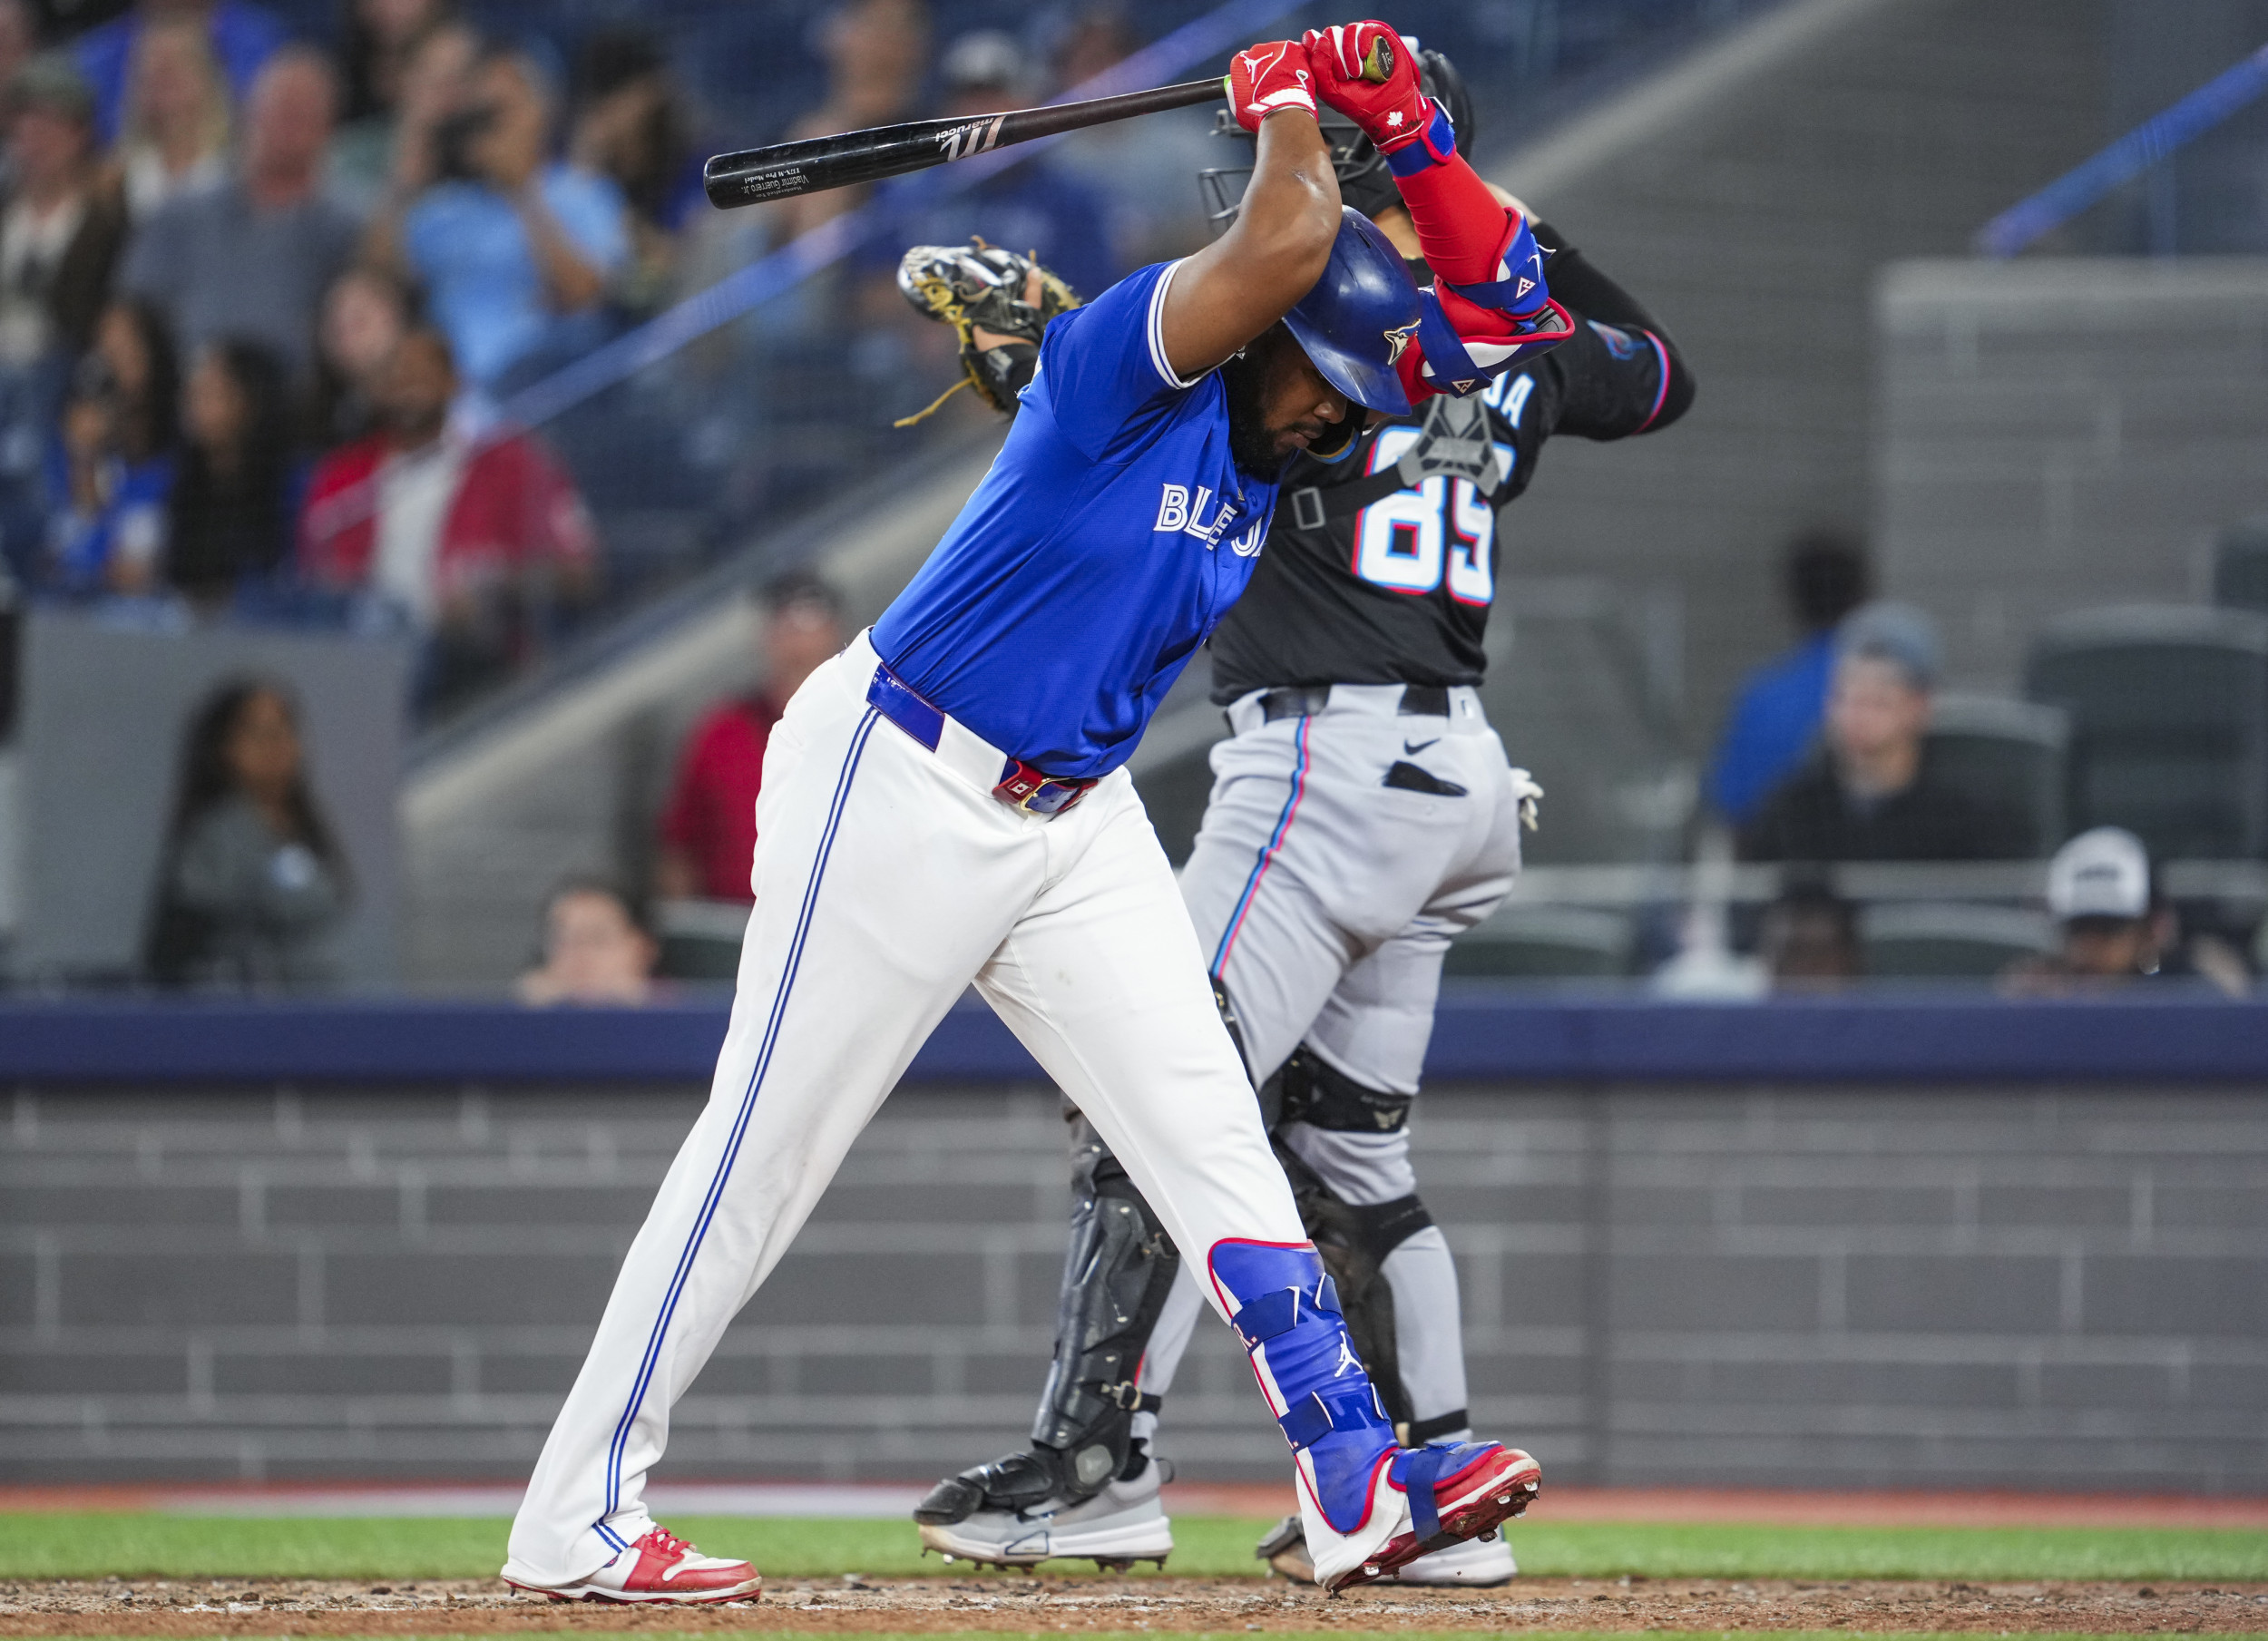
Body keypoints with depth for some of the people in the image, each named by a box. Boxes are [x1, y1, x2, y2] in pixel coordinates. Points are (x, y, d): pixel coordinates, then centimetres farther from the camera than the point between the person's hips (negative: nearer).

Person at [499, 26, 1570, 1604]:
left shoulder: (1282, 443, 5)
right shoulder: (1125, 362, -18)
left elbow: (1505, 301, 6)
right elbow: (1282, 248, -35)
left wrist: (1415, 138, -5)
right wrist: (1291, 107, -17)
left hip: (1077, 820, 8)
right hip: (904, 783, -8)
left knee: (1209, 1127, -3)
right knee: (764, 1153, -3)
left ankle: (1357, 1480, -7)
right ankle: (579, 1518, 4)